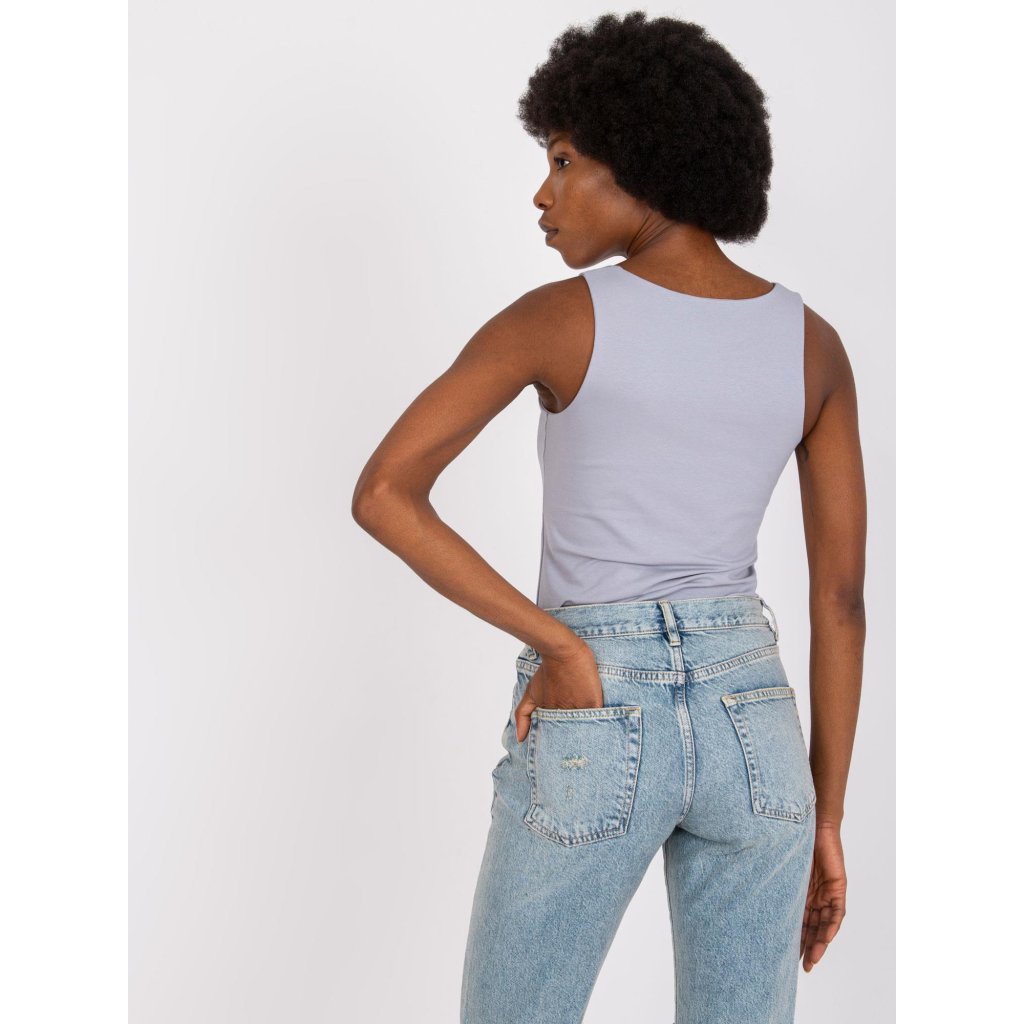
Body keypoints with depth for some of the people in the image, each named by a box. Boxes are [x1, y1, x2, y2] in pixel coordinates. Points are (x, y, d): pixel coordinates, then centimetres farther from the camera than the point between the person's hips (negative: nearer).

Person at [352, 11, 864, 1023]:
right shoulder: (812, 340, 2)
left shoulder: (558, 314, -9)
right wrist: (826, 819, 9)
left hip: (592, 738, -3)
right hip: (749, 725, 4)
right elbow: (842, 595, 2)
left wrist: (558, 647, -13)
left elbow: (380, 494, -18)